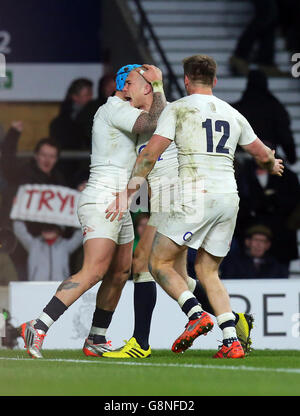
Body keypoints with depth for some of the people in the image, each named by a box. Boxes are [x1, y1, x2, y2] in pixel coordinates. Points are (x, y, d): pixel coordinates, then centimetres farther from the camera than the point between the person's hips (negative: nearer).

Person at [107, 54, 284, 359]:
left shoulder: (177, 109, 1)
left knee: (159, 262, 4)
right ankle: (232, 342, -1)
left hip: (196, 198, -6)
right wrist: (272, 165, 49)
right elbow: (263, 154, 26)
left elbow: (150, 153, -7)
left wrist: (127, 193, -4)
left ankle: (196, 314, -17)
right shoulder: (233, 114, 17)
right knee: (207, 272, 14)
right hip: (229, 199, 6)